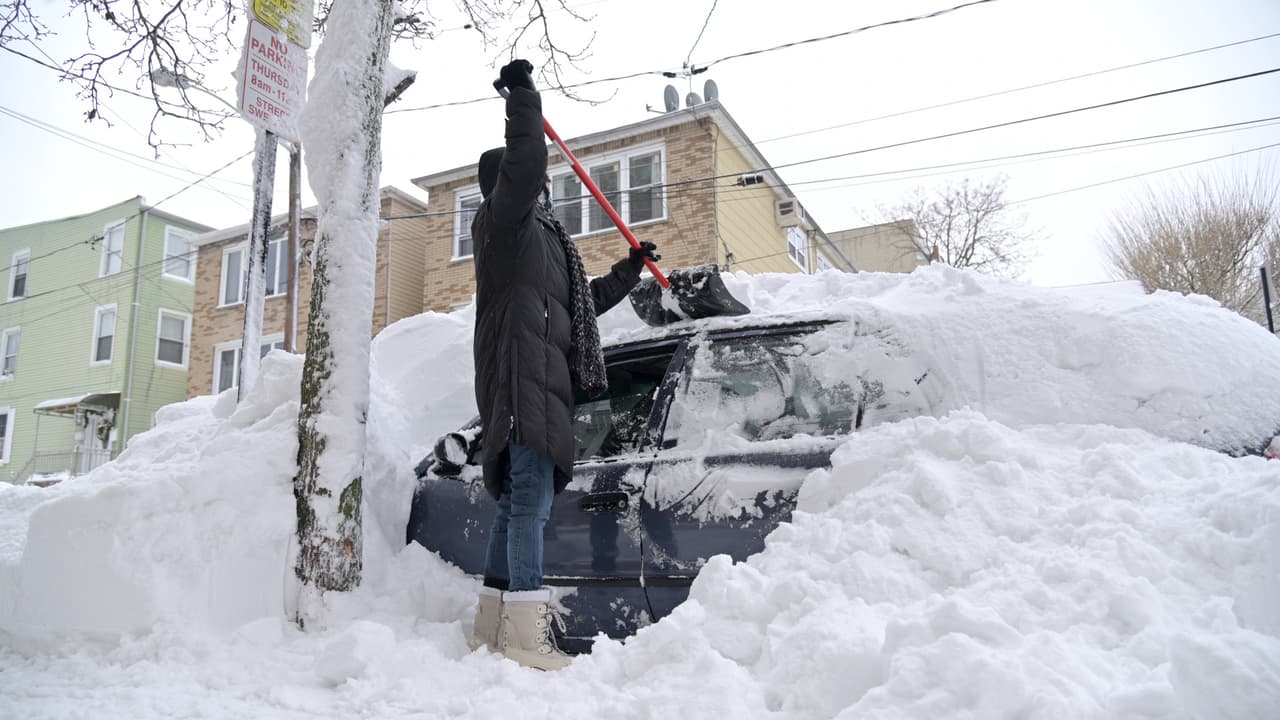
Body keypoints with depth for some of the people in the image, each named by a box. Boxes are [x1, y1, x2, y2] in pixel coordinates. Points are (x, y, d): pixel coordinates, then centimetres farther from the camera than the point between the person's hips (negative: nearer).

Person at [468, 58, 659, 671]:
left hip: (543, 385, 10)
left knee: (518, 502, 9)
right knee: (531, 500, -14)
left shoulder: (542, 238, 30)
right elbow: (523, 163, -18)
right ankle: (526, 636, -15)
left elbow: (580, 304, 38)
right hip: (520, 382, -10)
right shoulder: (503, 221, 2)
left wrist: (629, 270, 41)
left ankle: (493, 626, 16)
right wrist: (523, 93, -12)